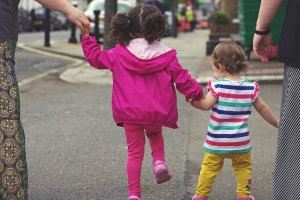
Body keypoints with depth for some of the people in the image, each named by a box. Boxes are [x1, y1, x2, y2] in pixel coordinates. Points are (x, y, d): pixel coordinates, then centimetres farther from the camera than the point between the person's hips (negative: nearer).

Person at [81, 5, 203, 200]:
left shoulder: (119, 54, -3)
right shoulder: (166, 55, -7)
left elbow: (96, 57, 10)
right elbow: (182, 78, -1)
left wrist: (87, 37, 23)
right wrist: (196, 92, 15)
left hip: (130, 113, 0)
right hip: (157, 112, 0)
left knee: (135, 152, 8)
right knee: (155, 132, 33)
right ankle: (159, 162, 8)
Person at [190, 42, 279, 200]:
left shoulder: (217, 86, -14)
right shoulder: (250, 88, -2)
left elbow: (206, 105, -16)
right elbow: (262, 108, 8)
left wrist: (192, 100, -1)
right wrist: (276, 122, 21)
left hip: (217, 140, -2)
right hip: (240, 142, 2)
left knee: (209, 167, 10)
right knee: (243, 167, 18)